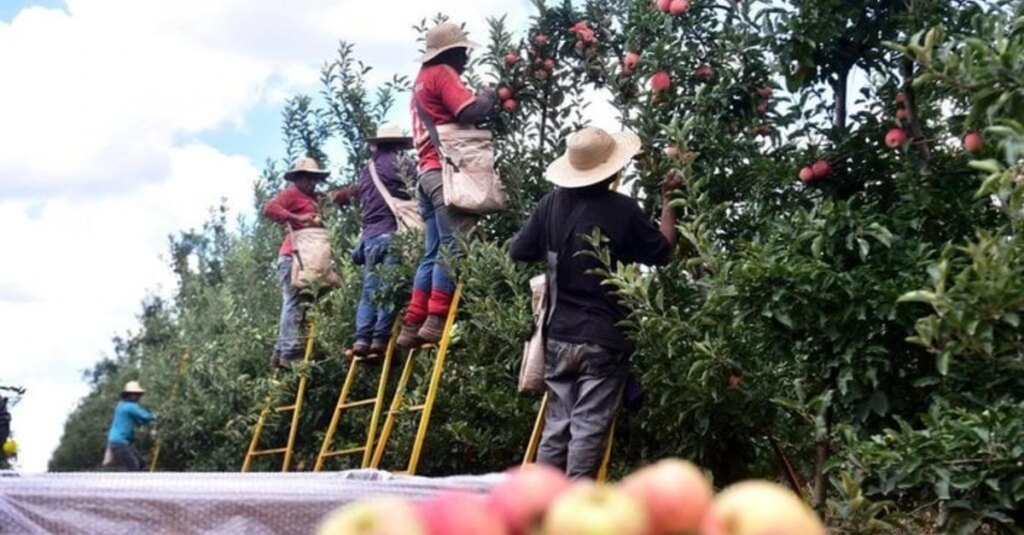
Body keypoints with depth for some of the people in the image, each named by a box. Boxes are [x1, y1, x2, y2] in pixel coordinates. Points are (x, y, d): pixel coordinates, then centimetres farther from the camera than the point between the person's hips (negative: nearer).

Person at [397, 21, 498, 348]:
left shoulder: (422, 79, 29)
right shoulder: (442, 74, -1)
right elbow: (471, 111, -14)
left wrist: (481, 100, 17)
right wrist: (489, 96, 4)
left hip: (428, 173, 10)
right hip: (446, 172, -10)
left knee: (434, 252, 7)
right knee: (453, 246, -13)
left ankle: (412, 325, 4)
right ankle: (436, 321, -18)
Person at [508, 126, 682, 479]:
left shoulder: (552, 204, 0)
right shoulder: (621, 209, -11)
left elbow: (518, 252, 9)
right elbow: (662, 252, 2)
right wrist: (669, 201, 12)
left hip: (558, 338, 4)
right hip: (604, 341, -4)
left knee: (557, 425, 12)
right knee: (589, 430, 0)